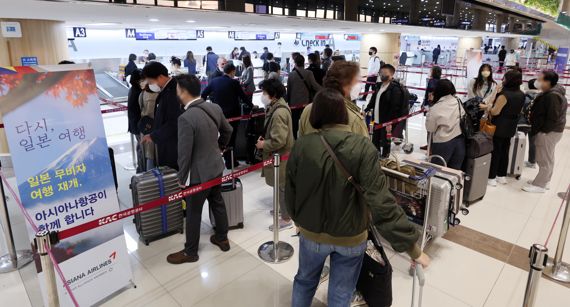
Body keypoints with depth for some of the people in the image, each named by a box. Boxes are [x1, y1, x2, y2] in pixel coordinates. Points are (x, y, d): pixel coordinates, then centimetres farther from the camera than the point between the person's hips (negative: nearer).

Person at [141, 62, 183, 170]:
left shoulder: (173, 92, -22)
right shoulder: (166, 90, 8)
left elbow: (173, 124, -24)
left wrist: (153, 136, -15)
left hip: (172, 147, -9)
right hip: (166, 143, 9)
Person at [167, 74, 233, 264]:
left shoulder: (186, 118, -27)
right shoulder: (215, 108, -4)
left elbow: (184, 153, -22)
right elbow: (227, 130, 13)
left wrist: (181, 178, -8)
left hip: (198, 174, -7)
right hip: (216, 167, 7)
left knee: (193, 213, 10)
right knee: (218, 204, 22)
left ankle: (190, 252, 27)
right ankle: (222, 239, 40)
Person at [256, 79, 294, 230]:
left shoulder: (279, 112, -27)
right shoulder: (276, 106, 5)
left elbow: (279, 141, -30)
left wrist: (263, 144, -15)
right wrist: (264, 137, 5)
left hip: (280, 156, -10)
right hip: (279, 154, 10)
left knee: (282, 186, 2)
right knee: (282, 185, 23)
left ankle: (286, 219, 16)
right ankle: (284, 208, 41)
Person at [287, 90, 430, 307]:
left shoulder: (302, 145, -15)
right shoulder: (363, 148, -20)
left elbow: (290, 191, -4)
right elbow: (381, 202, -26)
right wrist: (412, 246, -18)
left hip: (311, 232, 1)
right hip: (350, 237, -1)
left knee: (305, 281, 28)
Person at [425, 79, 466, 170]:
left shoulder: (435, 108, -15)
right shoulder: (458, 102, -2)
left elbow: (430, 128, -7)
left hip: (443, 143, -4)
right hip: (459, 140, 4)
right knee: (455, 170, 14)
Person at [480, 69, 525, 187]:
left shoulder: (504, 94, -21)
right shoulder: (521, 95, 3)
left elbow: (495, 112, -20)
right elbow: (518, 110, 14)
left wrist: (487, 107, -1)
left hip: (499, 127, -7)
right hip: (511, 127, 7)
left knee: (495, 151, 2)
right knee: (505, 151, 15)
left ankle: (492, 177, 7)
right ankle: (502, 176, 25)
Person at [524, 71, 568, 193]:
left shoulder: (553, 96, -23)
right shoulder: (550, 93, 11)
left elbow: (553, 118, -25)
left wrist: (542, 132, -18)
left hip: (549, 132, -11)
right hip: (550, 131, 11)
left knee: (544, 160, -1)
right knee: (548, 158, 19)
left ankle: (539, 185, 7)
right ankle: (544, 181, 30)